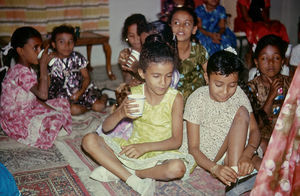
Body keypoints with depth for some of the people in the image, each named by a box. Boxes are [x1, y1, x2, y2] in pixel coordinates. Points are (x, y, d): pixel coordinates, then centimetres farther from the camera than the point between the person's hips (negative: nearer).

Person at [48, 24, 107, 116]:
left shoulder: (77, 57, -2)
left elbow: (86, 77, -1)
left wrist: (80, 92, -17)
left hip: (82, 89, 2)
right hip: (63, 95, -1)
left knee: (99, 106, -17)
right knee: (74, 110, -31)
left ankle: (104, 96, 16)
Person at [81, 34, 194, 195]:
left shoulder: (175, 98, -10)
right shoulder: (135, 93, -3)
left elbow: (176, 141, -13)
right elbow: (105, 128, -3)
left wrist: (145, 146, -26)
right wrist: (121, 113, -24)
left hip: (159, 153, -2)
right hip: (132, 148, 3)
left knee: (177, 168, -36)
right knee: (89, 140, -15)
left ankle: (118, 172, -18)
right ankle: (134, 181, -22)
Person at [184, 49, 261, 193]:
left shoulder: (238, 94, -4)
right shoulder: (197, 100, -15)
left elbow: (254, 130, -5)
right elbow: (193, 148, -15)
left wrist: (246, 155, -27)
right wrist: (215, 168, -34)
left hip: (236, 152, 3)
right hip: (207, 158, -3)